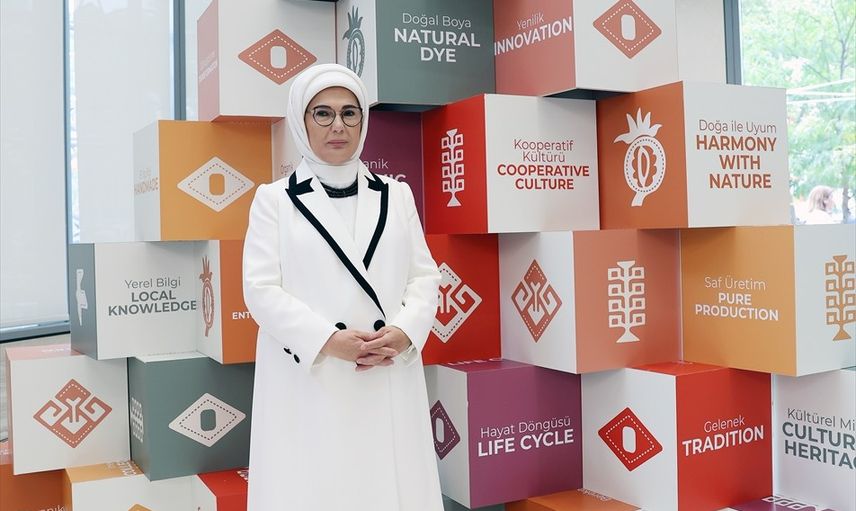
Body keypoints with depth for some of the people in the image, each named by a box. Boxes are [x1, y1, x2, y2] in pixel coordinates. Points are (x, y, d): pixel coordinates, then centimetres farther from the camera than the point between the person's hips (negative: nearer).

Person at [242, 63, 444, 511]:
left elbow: (424, 276, 8)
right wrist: (329, 341, -17)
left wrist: (403, 332, -12)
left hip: (389, 380, 3)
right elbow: (261, 290, -5)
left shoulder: (396, 195, 13)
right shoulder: (275, 199, 4)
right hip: (310, 383, -2)